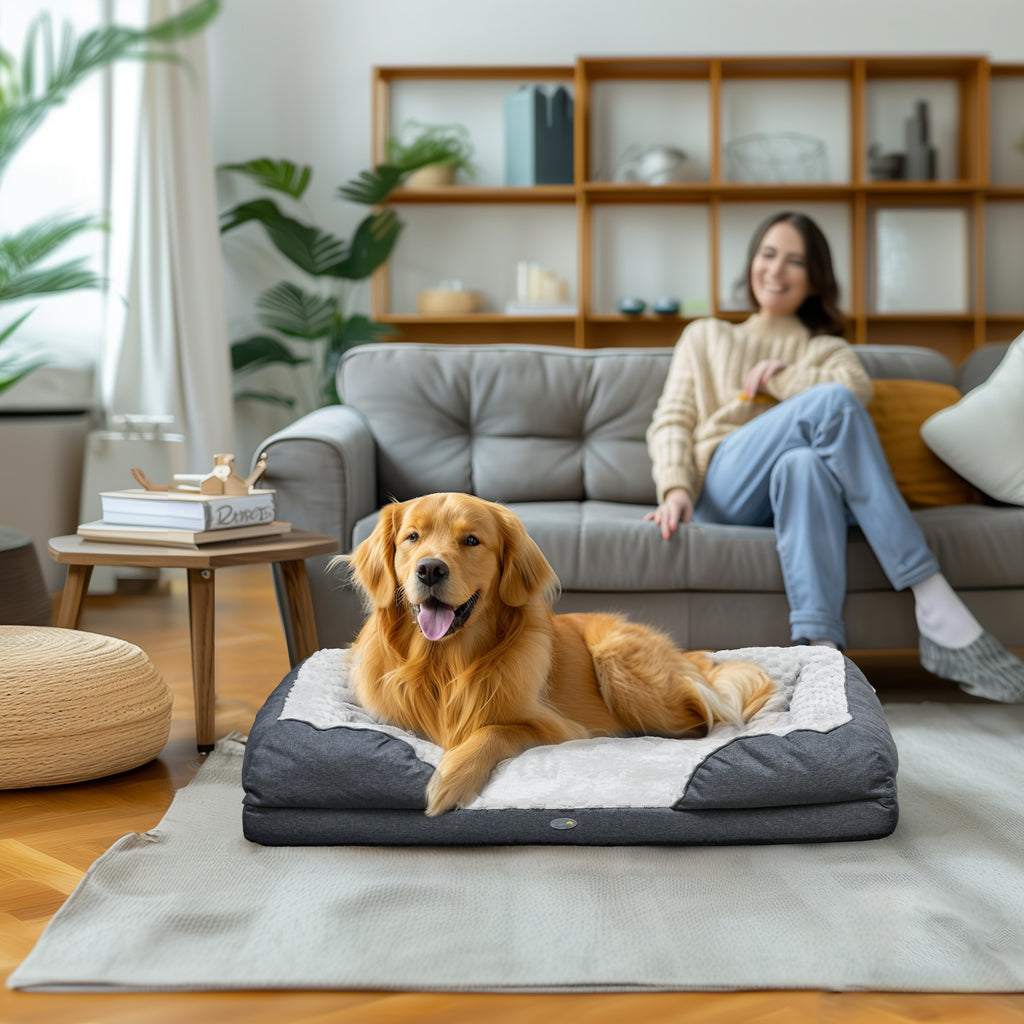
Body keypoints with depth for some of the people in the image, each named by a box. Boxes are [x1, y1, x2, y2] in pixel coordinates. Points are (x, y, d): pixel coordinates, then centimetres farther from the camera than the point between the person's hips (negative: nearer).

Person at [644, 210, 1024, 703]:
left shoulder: (827, 347, 29)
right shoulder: (706, 336, 32)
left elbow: (858, 386, 2)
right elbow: (671, 420, 14)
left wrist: (778, 376, 4)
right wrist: (675, 487, -4)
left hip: (805, 479, 1)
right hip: (722, 488, -1)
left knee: (804, 463, -39)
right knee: (831, 402, -31)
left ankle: (819, 646, -54)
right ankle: (941, 613, -41)